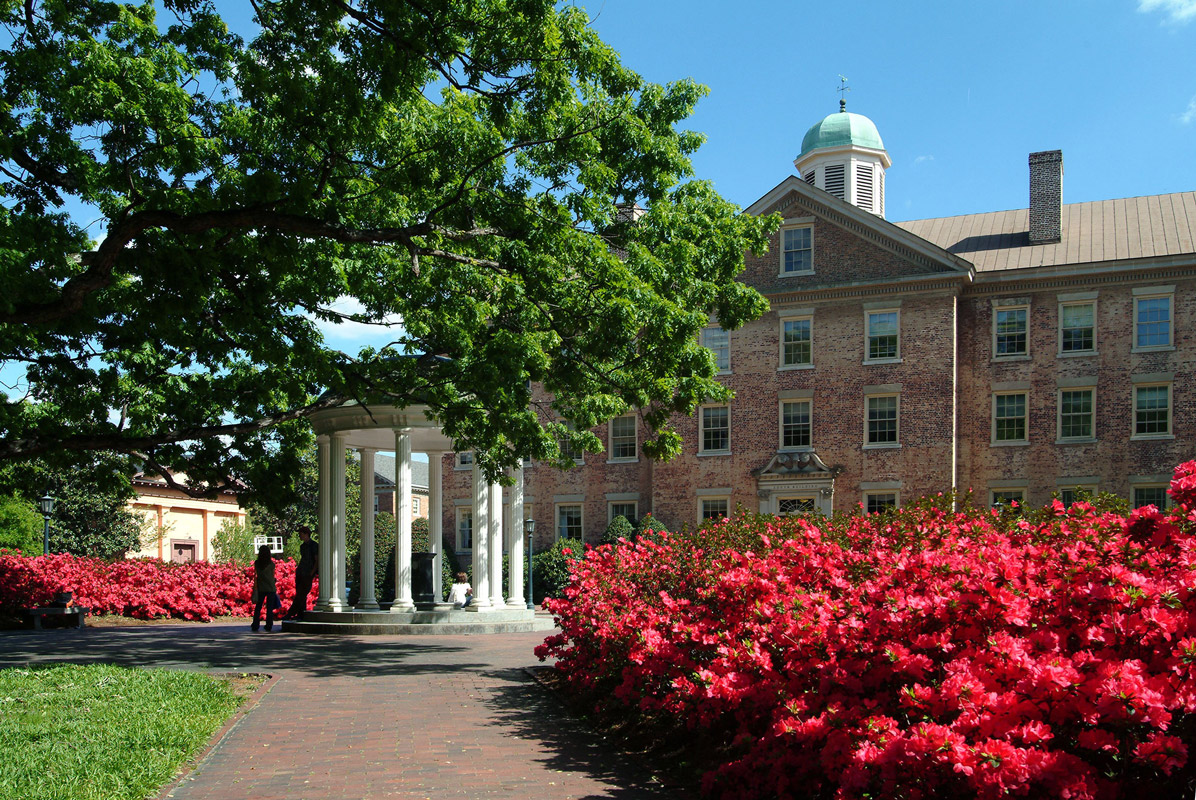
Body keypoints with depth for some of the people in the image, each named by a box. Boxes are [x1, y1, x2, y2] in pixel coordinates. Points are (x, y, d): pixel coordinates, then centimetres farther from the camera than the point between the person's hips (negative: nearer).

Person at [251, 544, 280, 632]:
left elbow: (255, 576, -4)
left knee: (258, 607, 10)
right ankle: (269, 626, 2)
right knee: (269, 608, 3)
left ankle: (255, 626, 9)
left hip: (260, 588, 1)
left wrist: (255, 588, -1)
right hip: (271, 588, -1)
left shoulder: (256, 563, -3)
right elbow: (273, 576, 1)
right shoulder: (271, 564, -5)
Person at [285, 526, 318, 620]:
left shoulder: (314, 546, -7)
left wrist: (311, 573, -14)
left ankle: (290, 614, -12)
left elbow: (317, 561, -10)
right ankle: (300, 614, 8)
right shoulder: (302, 546, 17)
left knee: (301, 595, -10)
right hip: (300, 574, 8)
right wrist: (297, 570, 13)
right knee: (300, 595, 5)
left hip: (308, 575, -8)